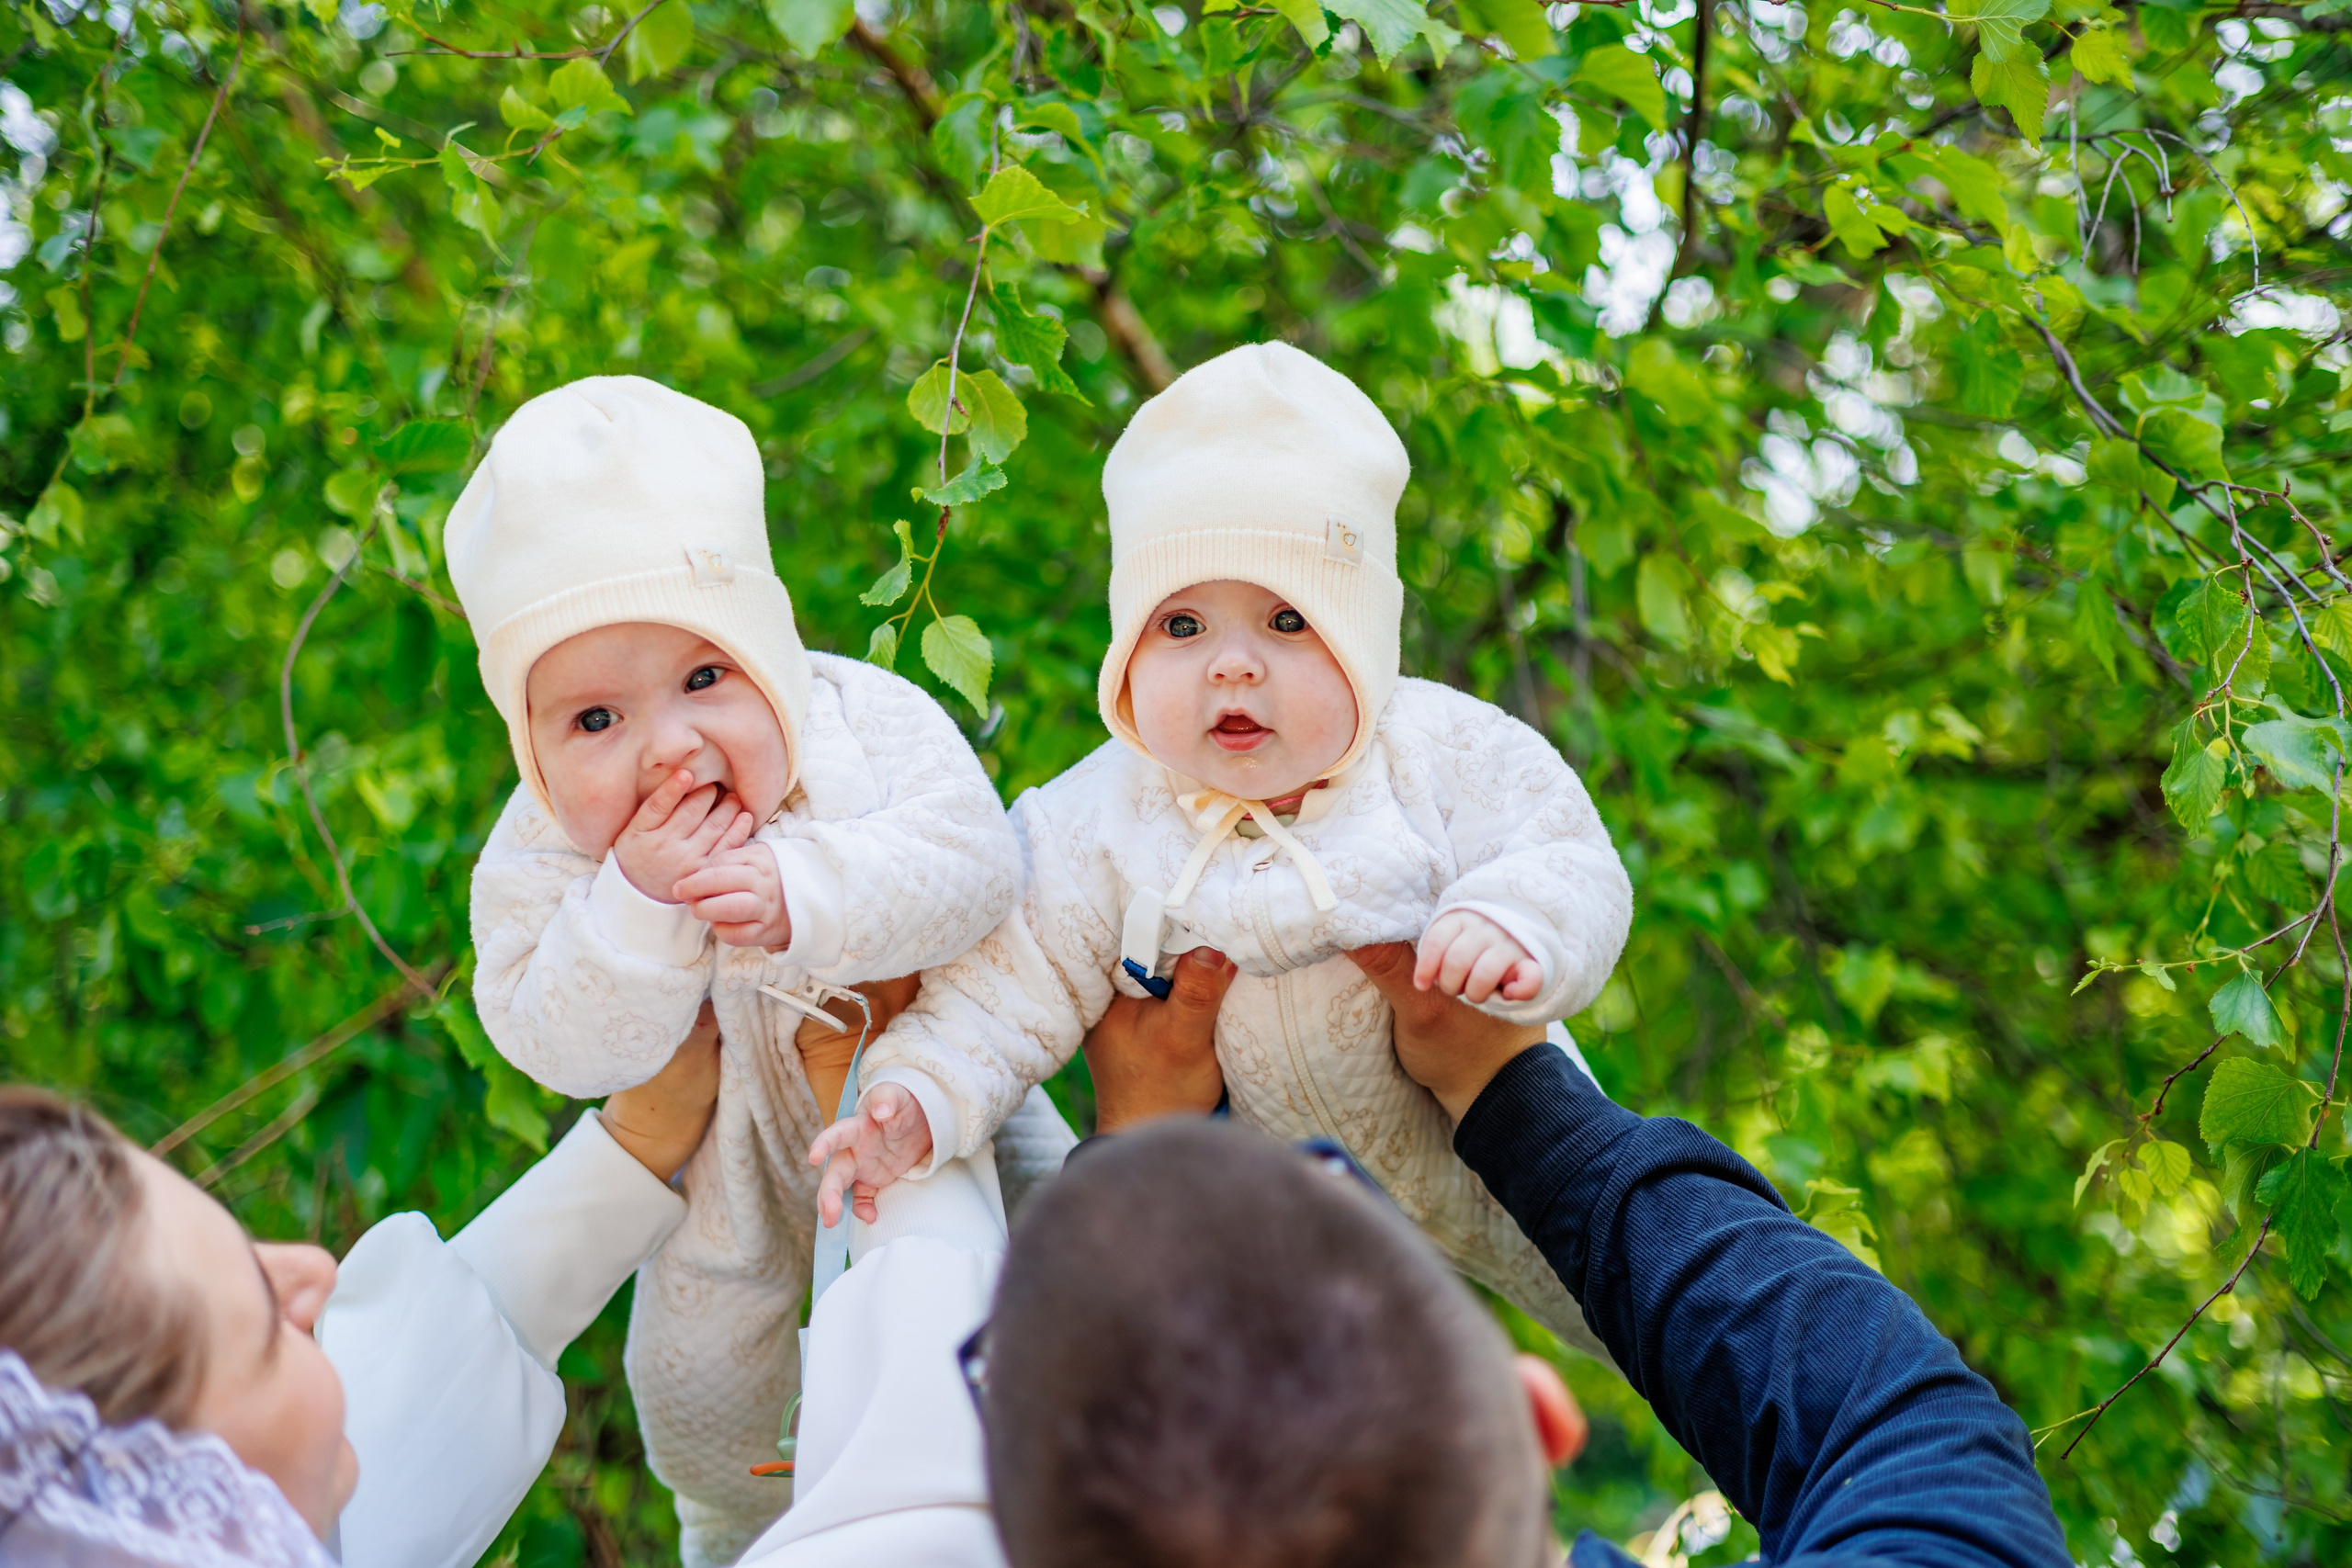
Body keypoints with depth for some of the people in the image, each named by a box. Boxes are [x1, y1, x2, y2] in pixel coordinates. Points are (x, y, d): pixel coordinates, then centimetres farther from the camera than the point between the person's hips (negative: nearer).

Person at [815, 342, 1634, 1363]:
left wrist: (1513, 926, -39)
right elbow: (1008, 991, -14)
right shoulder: (1102, 830, -18)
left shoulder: (1446, 753, -18)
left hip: (1494, 1140, 0)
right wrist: (921, 1098, -31)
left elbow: (1575, 867, -16)